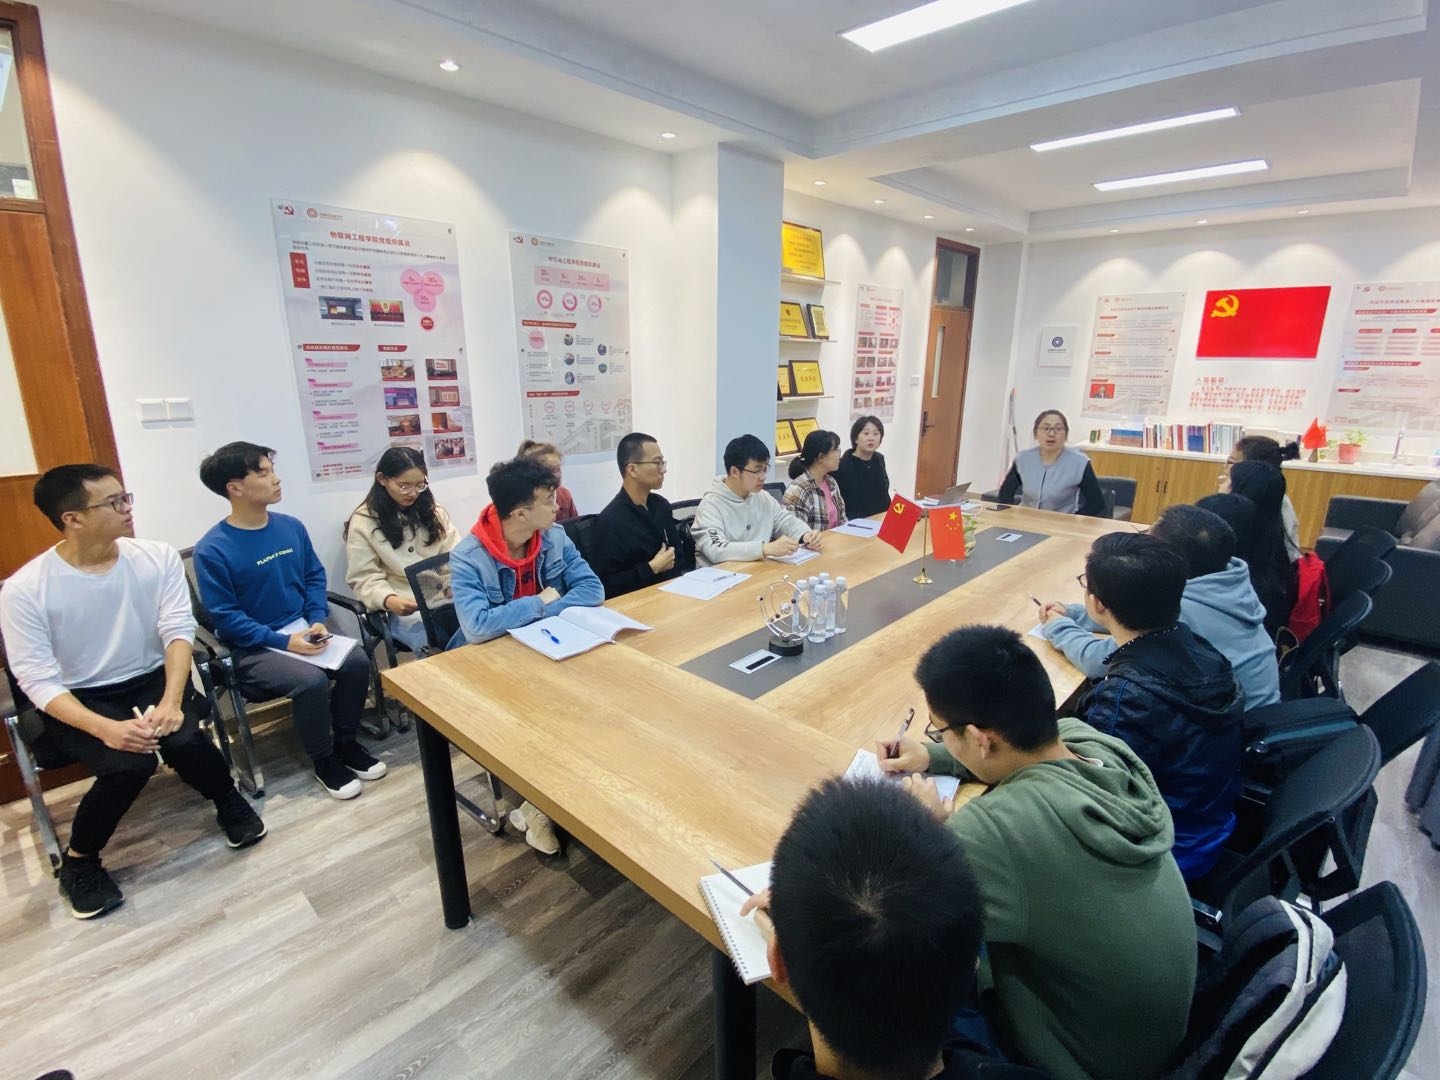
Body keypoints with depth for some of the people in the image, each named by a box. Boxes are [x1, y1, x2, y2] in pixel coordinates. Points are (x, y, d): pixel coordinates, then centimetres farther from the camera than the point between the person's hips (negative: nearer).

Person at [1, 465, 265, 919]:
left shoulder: (158, 557, -8)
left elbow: (179, 631, -11)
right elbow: (38, 681, -15)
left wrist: (171, 701, -26)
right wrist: (106, 728, -30)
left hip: (151, 680, 2)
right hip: (77, 700, -1)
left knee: (183, 739, -27)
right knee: (129, 763, -28)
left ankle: (228, 799, 6)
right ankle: (79, 859, 3)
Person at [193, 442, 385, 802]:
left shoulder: (291, 527, 2)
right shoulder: (212, 550, -15)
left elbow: (314, 576, 10)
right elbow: (225, 618, -15)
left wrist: (317, 620, -6)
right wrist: (284, 641, -21)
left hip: (301, 630, 5)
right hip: (252, 648, -5)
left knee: (357, 660, -18)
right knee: (311, 680, -29)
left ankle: (346, 743, 6)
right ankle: (324, 761, -3)